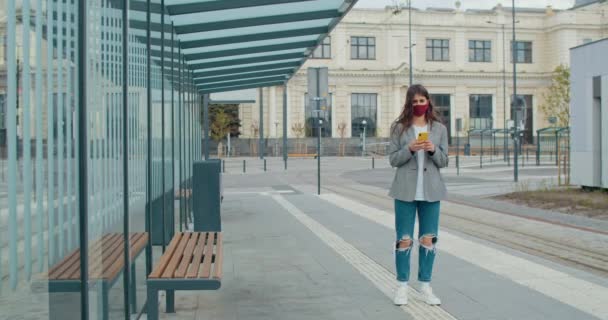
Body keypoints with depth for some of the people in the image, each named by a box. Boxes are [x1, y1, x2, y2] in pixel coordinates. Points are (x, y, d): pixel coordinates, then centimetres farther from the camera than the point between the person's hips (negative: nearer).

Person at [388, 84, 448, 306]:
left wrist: (433, 150, -14)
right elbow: (393, 159, -1)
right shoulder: (399, 128, 1)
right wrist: (410, 149, -18)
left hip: (430, 190, 2)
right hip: (406, 190, -2)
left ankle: (425, 286, 18)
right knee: (404, 240, 2)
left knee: (428, 239, 6)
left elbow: (444, 162, 6)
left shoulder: (439, 129, 6)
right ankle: (402, 287, 14)